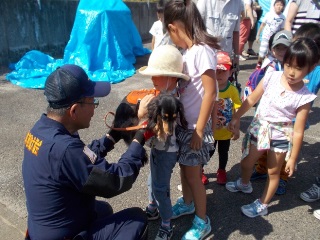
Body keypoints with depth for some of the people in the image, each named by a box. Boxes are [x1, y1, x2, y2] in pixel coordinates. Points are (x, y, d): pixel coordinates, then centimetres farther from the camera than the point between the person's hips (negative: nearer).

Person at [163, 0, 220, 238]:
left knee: (193, 174, 6)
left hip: (195, 126, -8)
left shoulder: (202, 50, -21)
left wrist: (199, 130, -19)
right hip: (183, 122, 8)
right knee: (184, 166, 22)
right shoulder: (189, 50, 4)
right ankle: (187, 203, 47)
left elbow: (210, 92, -22)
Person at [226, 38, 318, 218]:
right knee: (246, 163, 21)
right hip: (258, 129, 3)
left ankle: (262, 205, 35)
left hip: (281, 137, -3)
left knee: (273, 172, 13)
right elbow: (251, 99, -1)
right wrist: (236, 117, 0)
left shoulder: (304, 97, -18)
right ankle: (244, 184, 53)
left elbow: (298, 132, -14)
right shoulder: (271, 78, -14)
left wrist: (293, 158, -9)